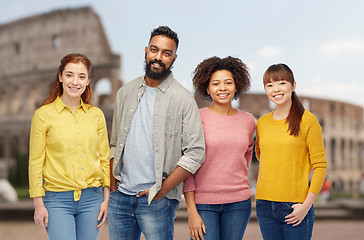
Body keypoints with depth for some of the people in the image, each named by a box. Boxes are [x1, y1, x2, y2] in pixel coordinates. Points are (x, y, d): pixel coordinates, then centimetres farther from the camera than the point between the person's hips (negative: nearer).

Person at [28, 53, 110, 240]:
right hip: (58, 199, -3)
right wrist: (38, 204, -4)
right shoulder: (43, 114, -3)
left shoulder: (96, 115, 6)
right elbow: (35, 163, -1)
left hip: (92, 198, 3)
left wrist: (106, 198, 5)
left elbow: (104, 159, 10)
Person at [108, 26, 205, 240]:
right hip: (120, 197, 4)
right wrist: (112, 186, 6)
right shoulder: (126, 93, 10)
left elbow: (195, 153, -8)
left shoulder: (183, 99, -4)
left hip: (156, 200, -4)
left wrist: (162, 190, -11)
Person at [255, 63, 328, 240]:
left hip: (295, 207, -4)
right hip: (265, 205, 4)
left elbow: (320, 166, -5)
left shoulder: (308, 120, -4)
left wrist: (307, 205, -11)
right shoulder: (262, 122, 8)